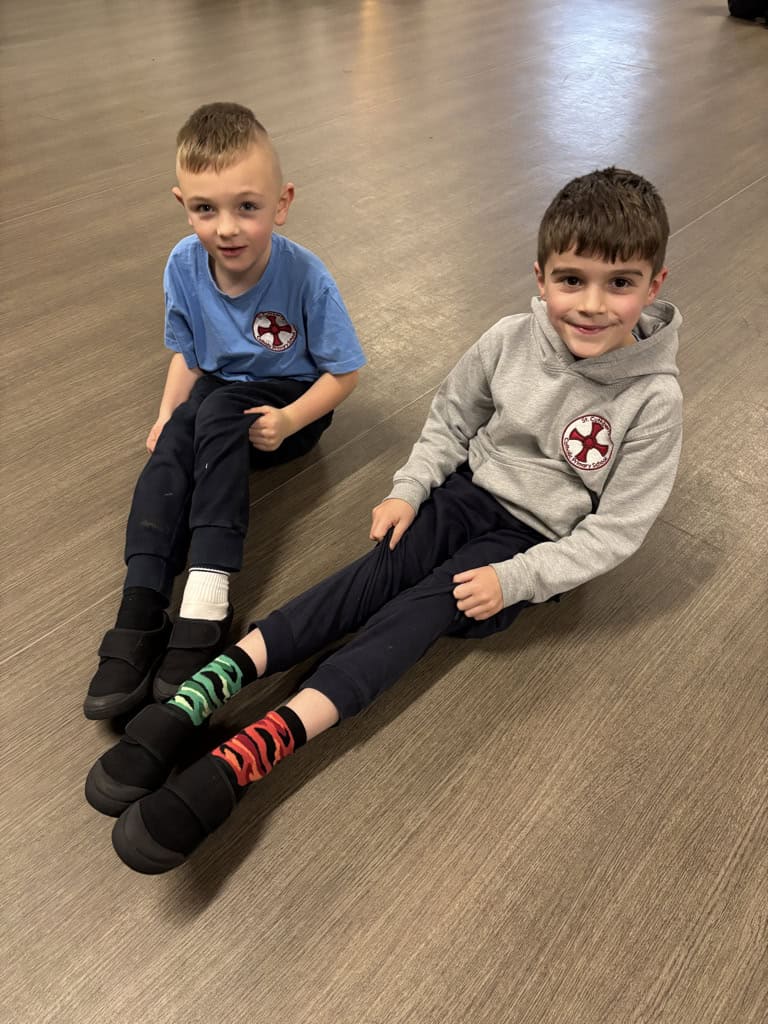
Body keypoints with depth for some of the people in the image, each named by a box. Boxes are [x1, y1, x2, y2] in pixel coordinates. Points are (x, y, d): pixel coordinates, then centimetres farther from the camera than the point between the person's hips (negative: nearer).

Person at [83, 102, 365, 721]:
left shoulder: (304, 276, -21)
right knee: (171, 444, -28)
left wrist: (289, 420, -27)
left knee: (216, 413, -35)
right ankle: (140, 612, -34)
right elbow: (188, 353, 6)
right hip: (218, 393, 4)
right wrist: (168, 412, -10)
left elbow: (344, 370, -14)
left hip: (287, 400, -4)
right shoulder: (184, 265, -8)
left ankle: (208, 602, -40)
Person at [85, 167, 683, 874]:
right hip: (471, 490, 4)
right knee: (379, 574, -22)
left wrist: (516, 580, -20)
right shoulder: (512, 340, -10)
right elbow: (452, 418, 7)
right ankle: (196, 698, -32)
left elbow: (617, 529, -14)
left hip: (540, 542, -3)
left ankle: (244, 760, -38)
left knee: (422, 609, -26)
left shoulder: (654, 401, -19)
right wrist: (410, 489, -4)